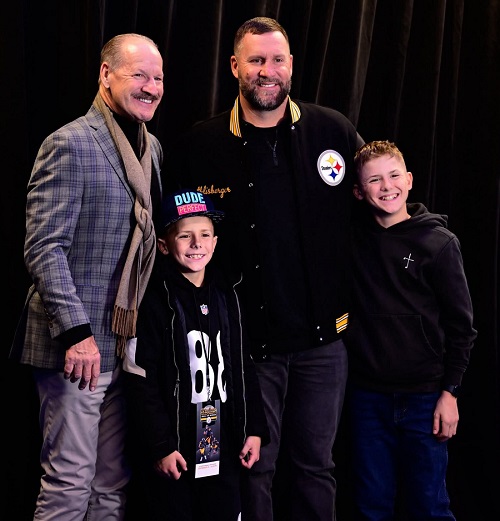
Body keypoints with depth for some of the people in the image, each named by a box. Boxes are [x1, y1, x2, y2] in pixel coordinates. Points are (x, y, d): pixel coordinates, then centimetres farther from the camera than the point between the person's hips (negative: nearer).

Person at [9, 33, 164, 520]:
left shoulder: (151, 147, 14)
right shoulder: (70, 143, -11)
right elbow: (43, 248, -16)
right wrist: (76, 332, -22)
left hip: (126, 343, 8)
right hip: (78, 343, -7)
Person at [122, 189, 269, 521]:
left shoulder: (227, 295, 10)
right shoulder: (155, 300, -8)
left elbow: (244, 369, 14)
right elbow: (140, 381, -11)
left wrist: (255, 429, 9)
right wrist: (160, 446, -13)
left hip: (224, 445, 5)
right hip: (175, 448, -5)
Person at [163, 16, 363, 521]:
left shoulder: (333, 131, 2)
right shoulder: (199, 146, -2)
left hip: (323, 336, 2)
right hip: (249, 340, -1)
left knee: (316, 464, 12)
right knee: (254, 468, 6)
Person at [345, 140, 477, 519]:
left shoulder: (439, 243, -4)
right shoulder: (353, 239, 3)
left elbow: (461, 325, -2)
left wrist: (450, 391, -5)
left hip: (425, 398, -3)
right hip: (367, 396, 3)